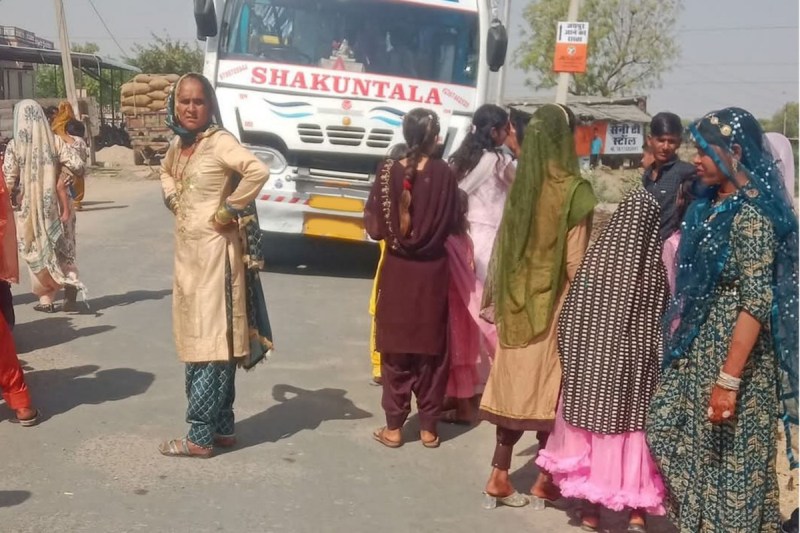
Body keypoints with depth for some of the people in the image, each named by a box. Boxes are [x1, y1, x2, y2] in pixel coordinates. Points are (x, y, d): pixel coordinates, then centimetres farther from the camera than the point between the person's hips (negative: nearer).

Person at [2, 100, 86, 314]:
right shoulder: (55, 141, -6)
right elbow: (78, 167, -13)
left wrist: (18, 192, 7)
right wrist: (67, 177, 7)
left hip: (30, 208, -2)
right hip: (56, 205, 2)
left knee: (37, 250, 12)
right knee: (62, 247, 17)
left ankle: (46, 298, 10)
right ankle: (70, 277, -10)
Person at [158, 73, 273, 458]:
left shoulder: (219, 141, -13)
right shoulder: (178, 143, 11)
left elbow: (258, 171, -29)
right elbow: (166, 173, 32)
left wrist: (227, 211, -20)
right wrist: (172, 199, 13)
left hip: (214, 252, -9)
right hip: (187, 252, 9)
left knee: (212, 342, -4)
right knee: (197, 341, 13)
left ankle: (200, 437, 3)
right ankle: (222, 428, 23)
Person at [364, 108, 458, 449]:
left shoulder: (388, 172, -8)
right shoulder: (444, 174, -9)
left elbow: (375, 228, -8)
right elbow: (452, 223, -4)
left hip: (397, 271, 0)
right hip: (432, 272, 0)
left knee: (396, 349, 10)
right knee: (431, 349, 11)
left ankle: (393, 427, 15)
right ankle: (428, 428, 18)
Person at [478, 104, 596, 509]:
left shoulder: (519, 184, 1)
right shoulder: (573, 190, -14)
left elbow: (502, 247, 6)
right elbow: (575, 262, -14)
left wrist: (496, 298, 16)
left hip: (516, 300, 5)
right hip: (552, 303, -4)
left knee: (513, 383, 10)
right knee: (547, 386, 7)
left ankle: (499, 476, 13)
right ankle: (545, 479, 18)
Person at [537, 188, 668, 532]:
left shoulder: (596, 260, -9)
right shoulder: (657, 270, -8)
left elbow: (571, 317, -4)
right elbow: (663, 325, -2)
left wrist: (571, 358, 7)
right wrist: (656, 362, 10)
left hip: (592, 363, 0)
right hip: (636, 367, 0)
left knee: (594, 428, 12)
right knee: (633, 430, 9)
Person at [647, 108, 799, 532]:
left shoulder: (751, 215, -18)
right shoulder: (712, 205, 8)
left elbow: (756, 303, -22)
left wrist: (728, 380, -24)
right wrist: (681, 344, 16)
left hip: (732, 350, -8)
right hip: (698, 348, 9)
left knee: (728, 457, 4)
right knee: (668, 430, 14)